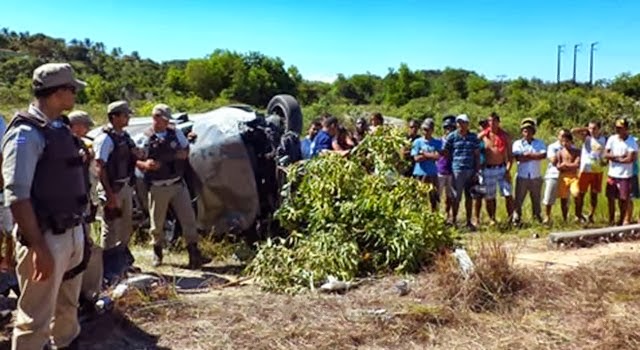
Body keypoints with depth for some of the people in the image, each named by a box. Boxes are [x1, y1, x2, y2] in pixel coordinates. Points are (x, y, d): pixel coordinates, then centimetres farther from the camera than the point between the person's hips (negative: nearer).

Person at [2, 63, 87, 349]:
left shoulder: (59, 128, 10)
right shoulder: (26, 133, -17)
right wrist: (39, 248, -23)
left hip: (72, 232, 8)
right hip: (47, 238, -8)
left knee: (67, 305, 24)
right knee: (36, 318, 4)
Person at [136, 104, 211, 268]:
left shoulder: (176, 133, 4)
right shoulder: (145, 139, -6)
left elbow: (186, 151, 16)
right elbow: (135, 161, -4)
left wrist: (183, 154, -8)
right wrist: (145, 164, -26)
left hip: (178, 184, 3)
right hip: (158, 188, -3)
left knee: (188, 218, -2)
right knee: (157, 223, 9)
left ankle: (194, 254, 2)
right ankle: (157, 254, 30)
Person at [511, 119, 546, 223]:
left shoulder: (539, 143, 8)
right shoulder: (518, 143, 3)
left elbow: (543, 155, -11)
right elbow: (518, 157, -14)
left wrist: (528, 154, -13)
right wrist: (535, 156, -8)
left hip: (536, 177, 2)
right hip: (522, 176, -2)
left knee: (536, 199, 11)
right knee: (518, 199, -2)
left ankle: (538, 217, 21)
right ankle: (516, 219, 3)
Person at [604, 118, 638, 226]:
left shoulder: (632, 141, -9)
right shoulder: (612, 139, 1)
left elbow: (630, 158, -15)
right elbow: (606, 155, -4)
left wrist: (614, 158, -10)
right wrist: (620, 156, -15)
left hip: (625, 175, -3)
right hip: (612, 174, 3)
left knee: (623, 199, 3)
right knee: (611, 198, 9)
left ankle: (622, 220, 18)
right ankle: (611, 220, 21)